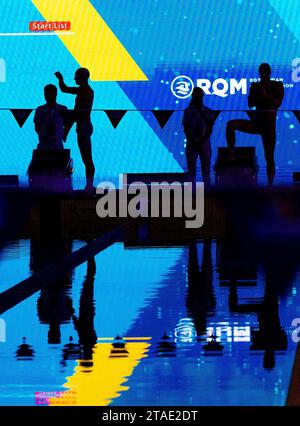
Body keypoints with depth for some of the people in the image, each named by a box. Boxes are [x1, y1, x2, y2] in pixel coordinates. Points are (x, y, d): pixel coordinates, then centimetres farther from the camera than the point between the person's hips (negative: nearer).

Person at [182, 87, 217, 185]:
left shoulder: (208, 112, 4)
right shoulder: (188, 111, 5)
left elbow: (209, 129, 2)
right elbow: (186, 129, 2)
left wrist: (202, 140, -12)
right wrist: (194, 142, -9)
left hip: (204, 143, 0)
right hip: (192, 143, 0)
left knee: (206, 169, 0)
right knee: (191, 169, -2)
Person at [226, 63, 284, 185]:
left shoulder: (277, 85, 3)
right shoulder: (255, 86, 7)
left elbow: (278, 103, -9)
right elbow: (250, 104, 3)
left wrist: (265, 94, -17)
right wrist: (256, 92, -12)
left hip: (269, 124, -3)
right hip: (256, 123, 3)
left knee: (269, 157, -3)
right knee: (231, 125, -21)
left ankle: (270, 184, 3)